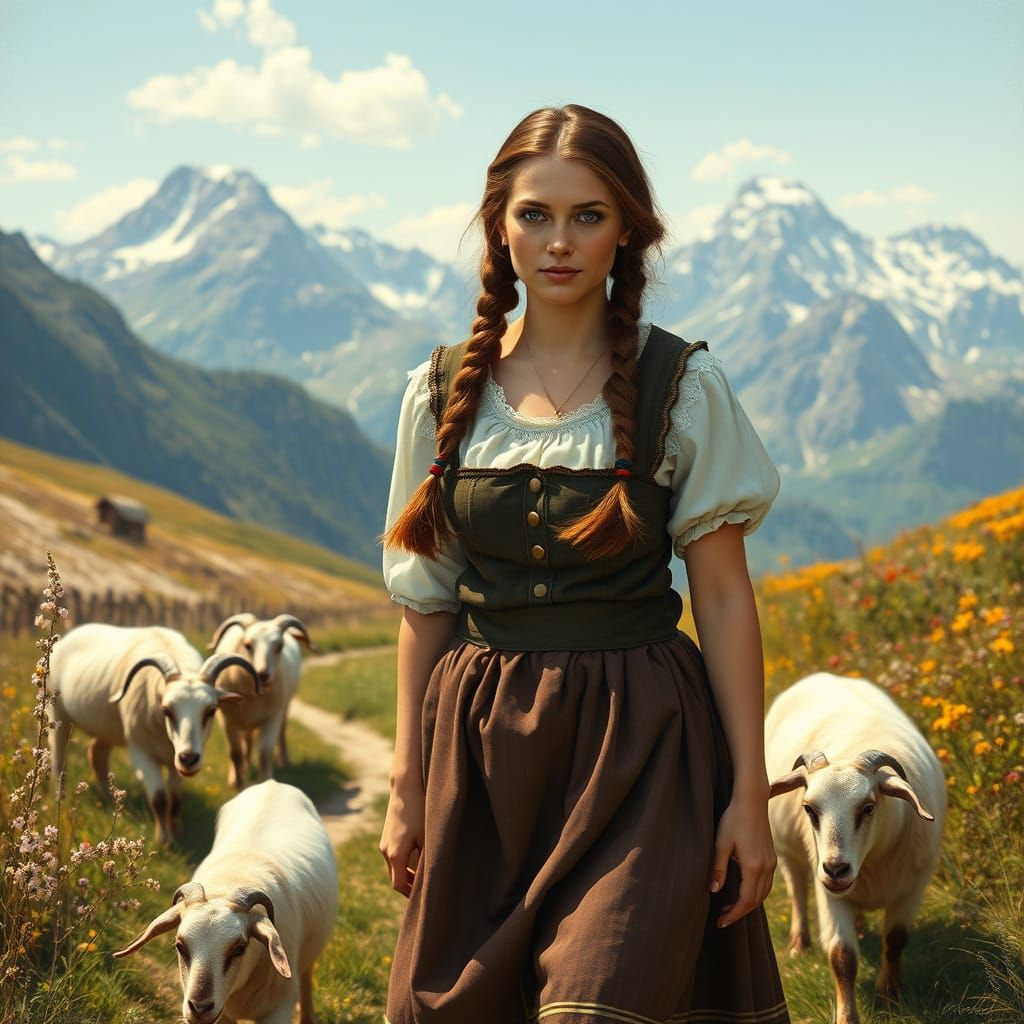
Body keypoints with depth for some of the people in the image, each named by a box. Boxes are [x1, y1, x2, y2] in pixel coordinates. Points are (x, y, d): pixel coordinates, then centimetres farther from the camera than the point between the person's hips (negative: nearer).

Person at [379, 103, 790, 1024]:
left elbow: (724, 596, -2)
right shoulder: (444, 392, 4)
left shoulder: (682, 386, -3)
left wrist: (749, 793, -5)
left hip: (639, 748, -3)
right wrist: (408, 787, 8)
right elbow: (425, 604, 9)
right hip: (482, 743, 3)